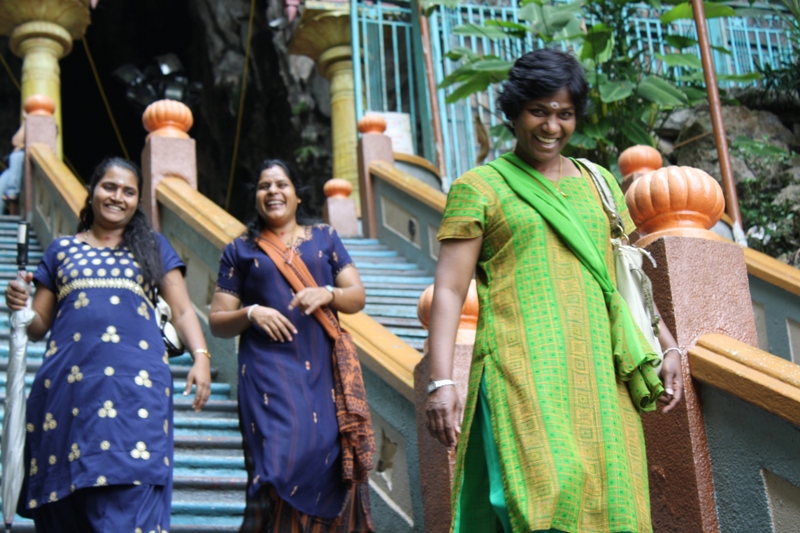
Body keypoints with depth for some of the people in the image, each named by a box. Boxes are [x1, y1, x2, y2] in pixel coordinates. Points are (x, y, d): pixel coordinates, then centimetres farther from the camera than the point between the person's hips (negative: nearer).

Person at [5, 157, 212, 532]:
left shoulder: (152, 246, 18)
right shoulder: (62, 249, 20)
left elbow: (182, 311, 12)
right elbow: (37, 325, 20)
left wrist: (200, 356, -6)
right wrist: (19, 305, -3)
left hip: (135, 384, -2)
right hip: (68, 385, 2)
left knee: (129, 500, -14)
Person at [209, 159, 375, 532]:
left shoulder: (324, 238, 15)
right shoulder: (240, 250, 11)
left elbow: (358, 296, 9)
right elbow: (217, 322, 9)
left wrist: (328, 293, -11)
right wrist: (250, 313, -11)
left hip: (323, 369, 2)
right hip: (269, 372, -2)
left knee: (327, 453, -4)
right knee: (282, 457, -14)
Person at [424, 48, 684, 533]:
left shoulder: (598, 184, 18)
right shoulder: (479, 188, 4)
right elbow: (450, 289, -2)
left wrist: (666, 345, 14)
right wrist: (441, 380, -11)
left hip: (597, 369, 5)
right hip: (524, 365, -5)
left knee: (606, 493, 0)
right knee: (546, 492, -20)